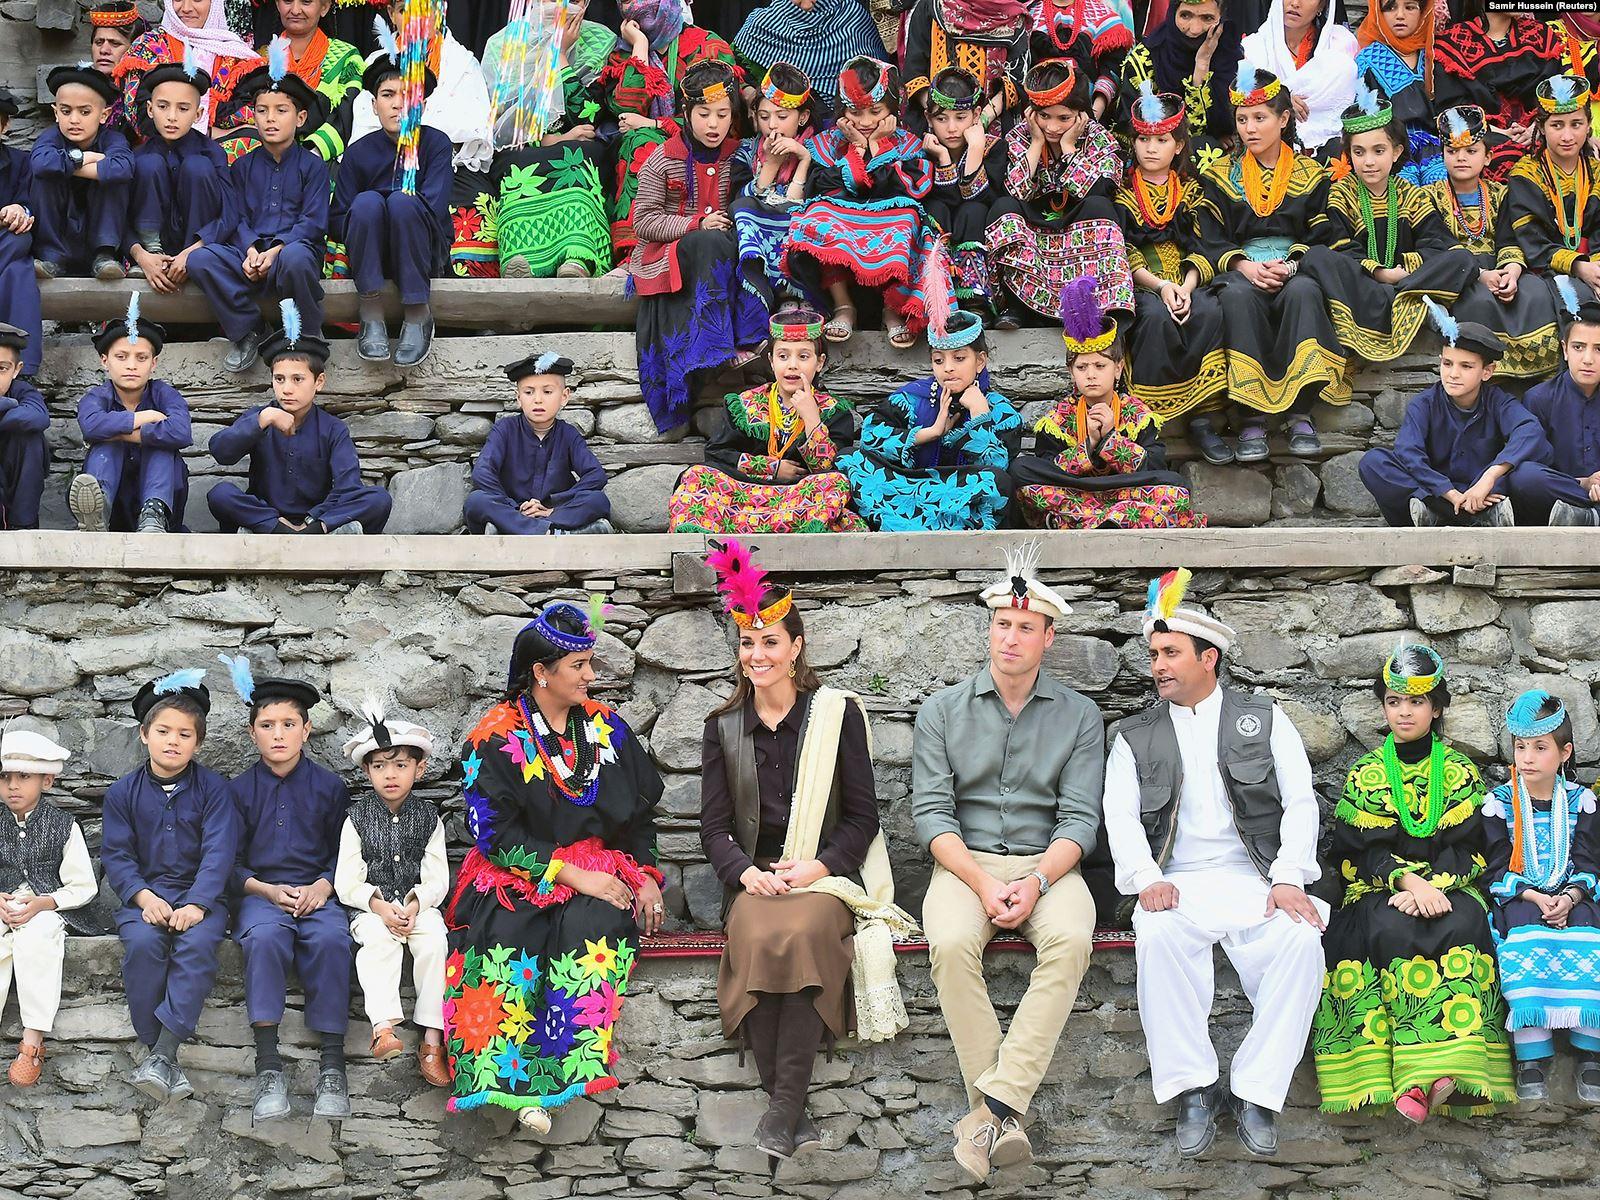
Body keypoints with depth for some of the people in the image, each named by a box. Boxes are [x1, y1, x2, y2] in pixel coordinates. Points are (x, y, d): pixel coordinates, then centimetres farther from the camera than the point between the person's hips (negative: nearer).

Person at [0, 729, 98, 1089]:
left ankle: (32, 1042, -35)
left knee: (34, 941, -36)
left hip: (49, 908, -3)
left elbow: (83, 886, -1)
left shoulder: (63, 826, 1)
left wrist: (43, 904, -16)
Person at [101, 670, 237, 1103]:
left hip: (201, 894, -1)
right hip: (145, 895, 1)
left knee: (197, 944, -33)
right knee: (142, 944, -31)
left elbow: (219, 852, -7)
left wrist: (196, 905, -21)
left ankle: (162, 1054, -35)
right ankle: (163, 1060, -25)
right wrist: (145, 898, -16)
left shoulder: (213, 787, 2)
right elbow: (116, 855, 2)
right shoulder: (124, 791, 8)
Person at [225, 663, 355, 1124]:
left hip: (317, 892, 0)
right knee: (265, 937, -36)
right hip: (260, 893, 0)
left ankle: (331, 1064, -30)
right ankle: (268, 1068, -36)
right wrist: (267, 890, -9)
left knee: (331, 939, -35)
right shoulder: (240, 789, 10)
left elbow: (344, 853, 11)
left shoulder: (329, 786, 11)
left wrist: (323, 885, -10)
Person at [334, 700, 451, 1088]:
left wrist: (416, 903, -19)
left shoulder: (428, 818, 7)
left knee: (434, 940, -30)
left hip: (419, 903, 1)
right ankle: (384, 1026, -46)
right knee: (377, 939, -34)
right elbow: (347, 881, -2)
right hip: (370, 905, -1)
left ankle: (432, 1039, -29)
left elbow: (438, 878, 1)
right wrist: (379, 906, -18)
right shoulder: (357, 818, 4)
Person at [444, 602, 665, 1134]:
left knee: (591, 926, -33)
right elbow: (495, 834, -8)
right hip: (517, 878, -2)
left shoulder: (606, 726, 11)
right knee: (506, 935, -35)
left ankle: (556, 1073, -31)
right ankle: (513, 1078, -33)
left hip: (600, 868, 2)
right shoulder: (494, 739, -1)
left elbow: (640, 812, 18)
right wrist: (571, 874, -16)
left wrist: (647, 878, 1)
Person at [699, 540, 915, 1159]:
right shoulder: (724, 726, 13)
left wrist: (817, 867, -12)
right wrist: (746, 872, -11)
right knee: (759, 937, -33)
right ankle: (789, 1108, -29)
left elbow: (862, 816, 5)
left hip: (827, 875, -2)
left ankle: (785, 1102, -31)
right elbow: (714, 827, 10)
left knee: (800, 932, -36)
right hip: (754, 876, 2)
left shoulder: (837, 713, 6)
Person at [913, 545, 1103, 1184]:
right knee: (951, 944, -33)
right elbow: (931, 812, -1)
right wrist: (982, 883, -16)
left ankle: (993, 1105, -34)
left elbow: (1079, 819, 0)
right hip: (965, 862, 0)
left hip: (1047, 865, 0)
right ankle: (1003, 1117, -28)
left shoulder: (1078, 716, 8)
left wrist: (1037, 881, -18)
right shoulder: (942, 711, 8)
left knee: (1070, 939, -33)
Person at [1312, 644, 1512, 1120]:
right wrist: (1409, 881, -21)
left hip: (1450, 886, 0)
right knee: (1393, 928, -35)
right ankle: (1429, 1076, -40)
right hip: (1380, 889, 0)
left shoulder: (1460, 771, 10)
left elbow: (1466, 846, 0)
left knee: (1461, 925, -34)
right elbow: (1366, 849, -2)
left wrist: (1431, 887, -19)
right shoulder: (1366, 773, 9)